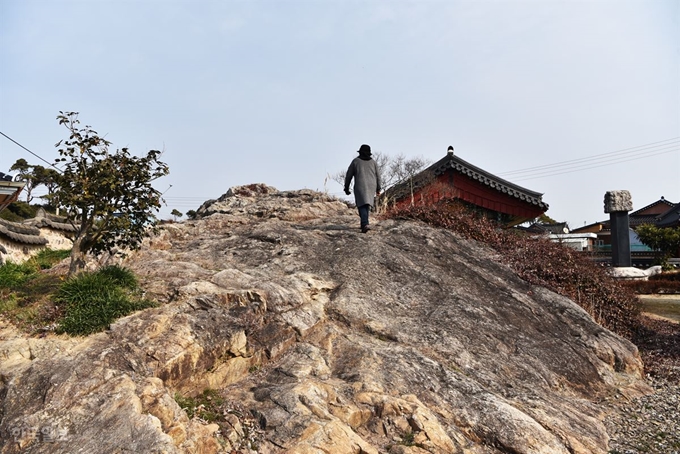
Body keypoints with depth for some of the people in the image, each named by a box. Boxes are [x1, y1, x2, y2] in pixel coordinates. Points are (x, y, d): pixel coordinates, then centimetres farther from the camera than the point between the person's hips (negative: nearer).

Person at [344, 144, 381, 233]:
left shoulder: (355, 161, 5)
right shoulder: (373, 162, 12)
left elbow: (348, 175, 5)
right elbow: (377, 176, 10)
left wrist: (346, 188, 13)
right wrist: (378, 189, 15)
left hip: (360, 186, -3)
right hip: (371, 186, 3)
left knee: (362, 205, -7)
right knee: (366, 205, 17)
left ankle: (365, 224, -27)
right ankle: (364, 224, 18)